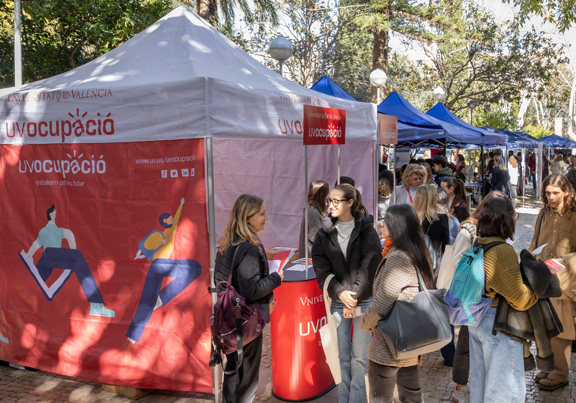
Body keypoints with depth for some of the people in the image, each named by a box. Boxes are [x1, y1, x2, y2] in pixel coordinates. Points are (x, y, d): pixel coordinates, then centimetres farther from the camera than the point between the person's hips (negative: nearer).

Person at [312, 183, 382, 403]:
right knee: (343, 355, 8)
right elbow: (321, 269, -1)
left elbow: (369, 266, -9)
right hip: (338, 300, 3)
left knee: (360, 356, 0)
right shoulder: (324, 233, 3)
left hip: (364, 300, -2)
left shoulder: (367, 231, -5)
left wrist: (355, 296, -11)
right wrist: (340, 293, -12)